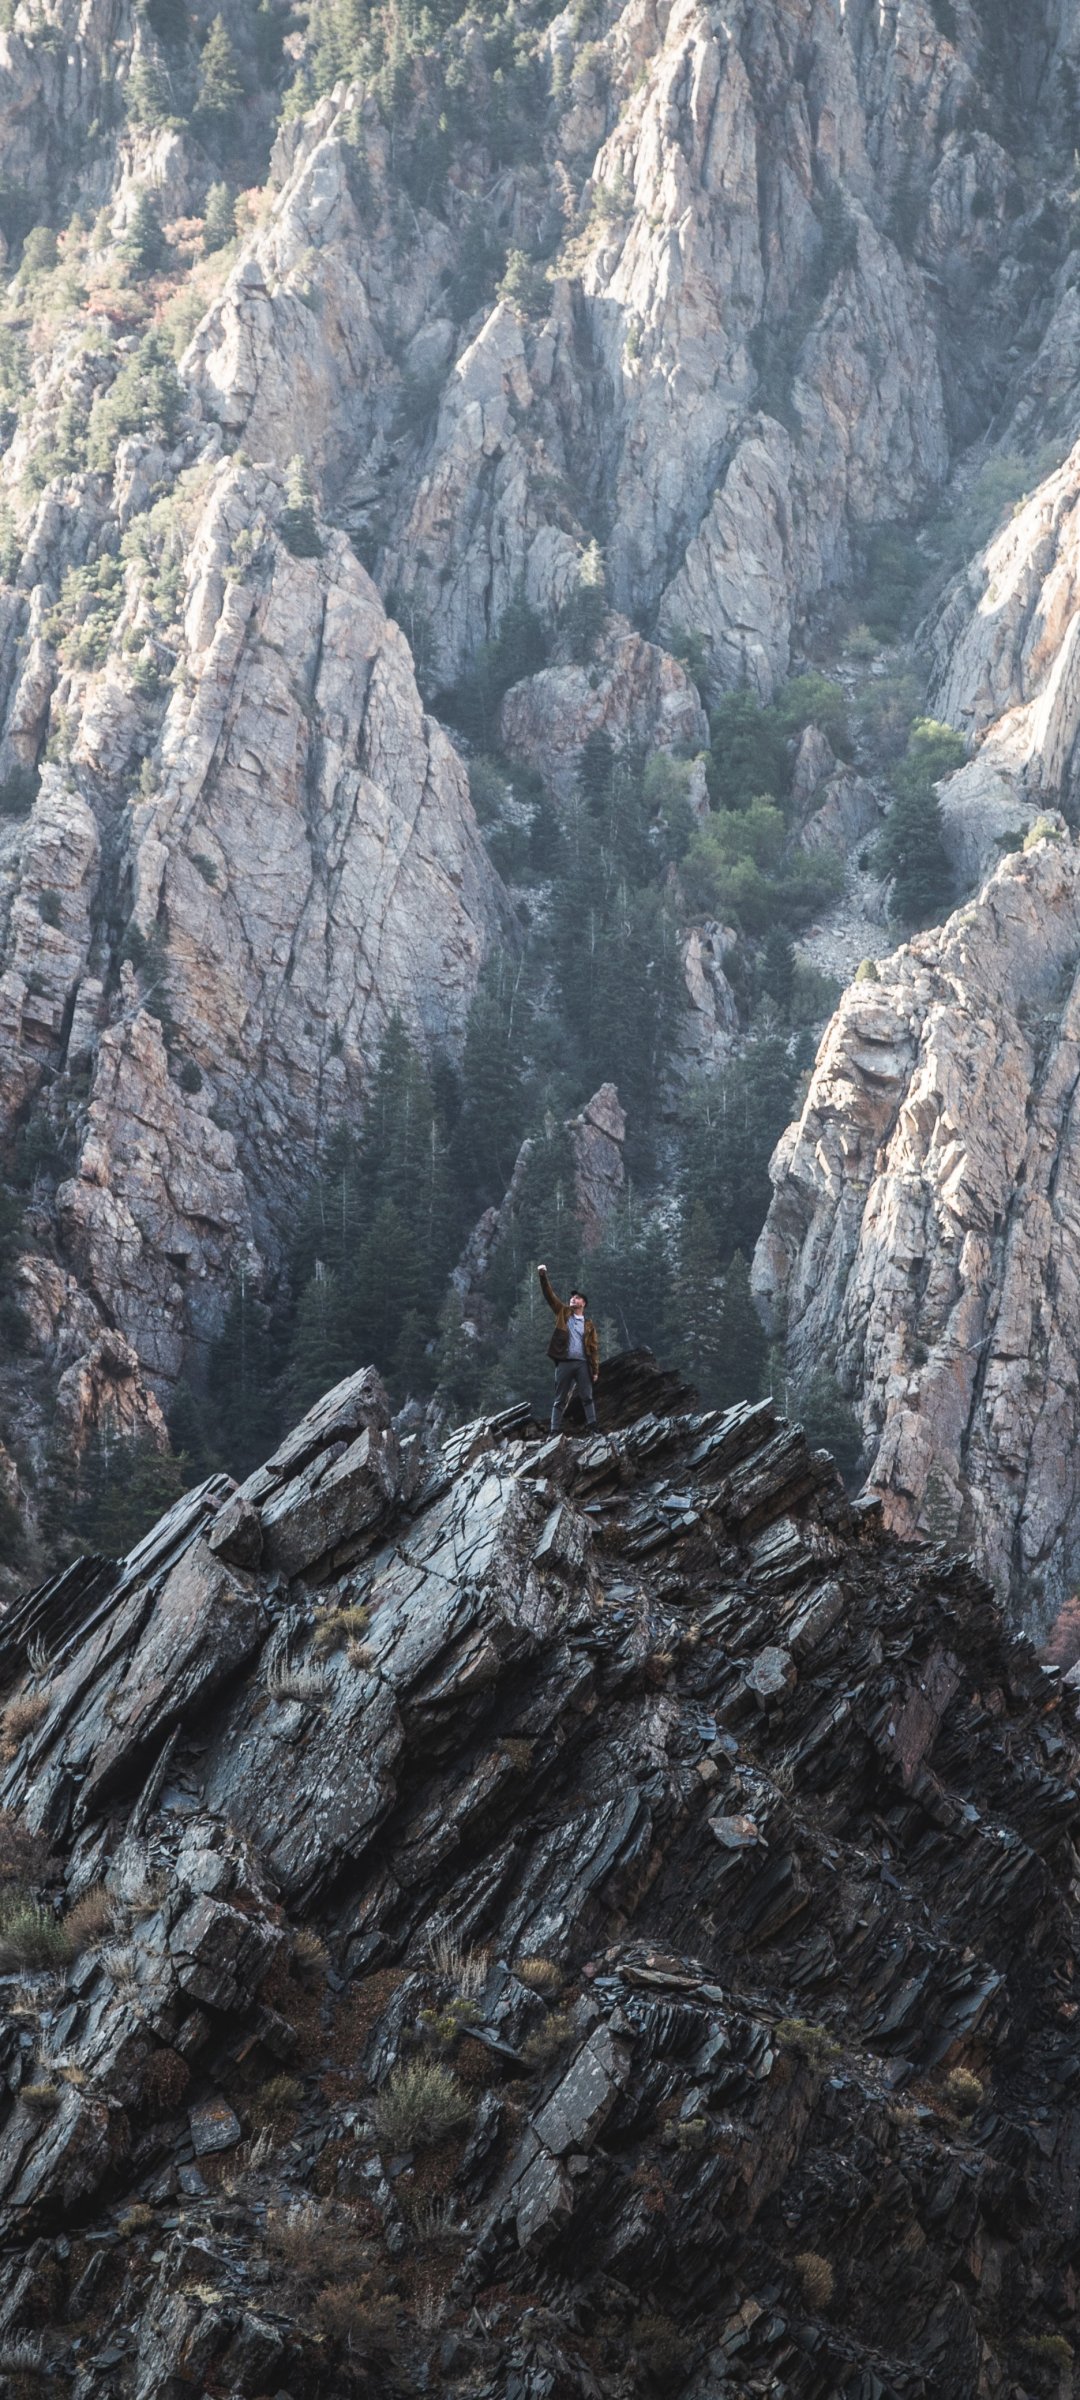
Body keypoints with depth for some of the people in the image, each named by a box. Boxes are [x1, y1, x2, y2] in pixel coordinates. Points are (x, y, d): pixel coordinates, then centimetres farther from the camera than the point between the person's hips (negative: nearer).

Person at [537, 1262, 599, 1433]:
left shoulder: (588, 1324, 10)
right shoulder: (563, 1313, 11)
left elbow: (594, 1347, 8)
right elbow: (549, 1295, 3)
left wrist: (595, 1369, 0)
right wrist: (543, 1277, -10)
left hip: (582, 1364, 0)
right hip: (564, 1363, 0)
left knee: (587, 1397, 0)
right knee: (560, 1399, 3)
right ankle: (555, 1431, 4)